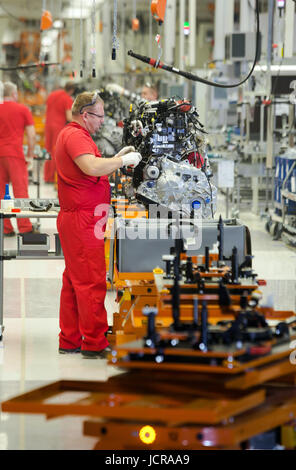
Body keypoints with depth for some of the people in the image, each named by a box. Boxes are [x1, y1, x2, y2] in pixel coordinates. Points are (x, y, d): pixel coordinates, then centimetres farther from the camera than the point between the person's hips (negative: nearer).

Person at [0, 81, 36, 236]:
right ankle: (24, 227, -4)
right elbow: (31, 135, -3)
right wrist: (30, 155, 4)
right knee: (20, 190, -1)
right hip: (15, 154, -3)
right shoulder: (22, 109, 1)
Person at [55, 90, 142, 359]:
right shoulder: (75, 135, -14)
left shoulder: (73, 134, 21)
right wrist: (123, 160, -18)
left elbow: (92, 172, 22)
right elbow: (91, 168, -30)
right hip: (82, 219, -11)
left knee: (74, 281, 13)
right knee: (92, 282, -7)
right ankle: (94, 344, -4)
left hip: (74, 219, 11)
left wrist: (117, 159, 11)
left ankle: (70, 341, 19)